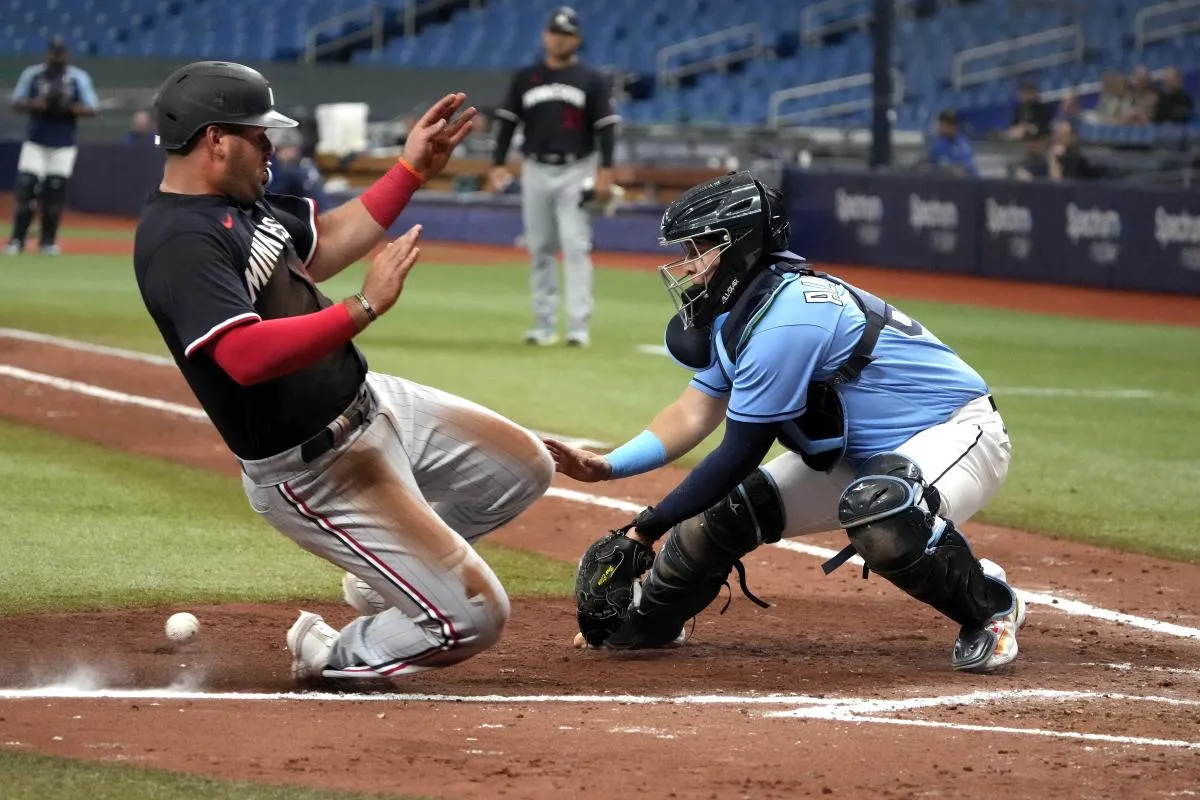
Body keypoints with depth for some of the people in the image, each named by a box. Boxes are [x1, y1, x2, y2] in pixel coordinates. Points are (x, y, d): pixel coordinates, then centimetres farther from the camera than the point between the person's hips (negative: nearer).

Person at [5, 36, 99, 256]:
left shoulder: (79, 78, 0)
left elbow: (91, 109, -2)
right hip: (35, 142, 0)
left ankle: (48, 241, 11)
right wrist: (35, 104, -18)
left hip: (63, 145, 0)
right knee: (26, 188, -8)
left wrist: (68, 107, -20)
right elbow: (16, 103, 3)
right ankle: (17, 240, -3)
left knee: (55, 192, 0)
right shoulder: (32, 74, 2)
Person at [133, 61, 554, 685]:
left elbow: (322, 246, 21)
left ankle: (380, 579, 28)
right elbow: (246, 357, -38)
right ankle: (331, 657, 13)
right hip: (313, 474, -10)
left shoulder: (240, 202, 5)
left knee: (522, 467, 18)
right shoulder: (179, 241, -26)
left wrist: (411, 171, 15)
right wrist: (365, 306, -36)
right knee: (472, 619, -11)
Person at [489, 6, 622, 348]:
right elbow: (508, 122, 9)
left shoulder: (592, 81, 1)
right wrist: (498, 164, -1)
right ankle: (544, 325, 12)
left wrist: (605, 171, -12)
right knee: (539, 249, 6)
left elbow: (606, 126, -2)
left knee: (576, 248, -11)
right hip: (535, 171, 3)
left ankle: (579, 326, -13)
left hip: (575, 172, -3)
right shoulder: (525, 78, 8)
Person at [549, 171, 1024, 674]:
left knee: (879, 512, -40)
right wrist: (606, 467, -7)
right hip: (854, 455, 10)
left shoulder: (783, 321, -27)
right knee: (724, 510, 4)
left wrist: (647, 527, -15)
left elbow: (741, 454, -22)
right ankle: (645, 623, 29)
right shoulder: (737, 312, 3)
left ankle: (990, 606, -16)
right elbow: (694, 415, 7)